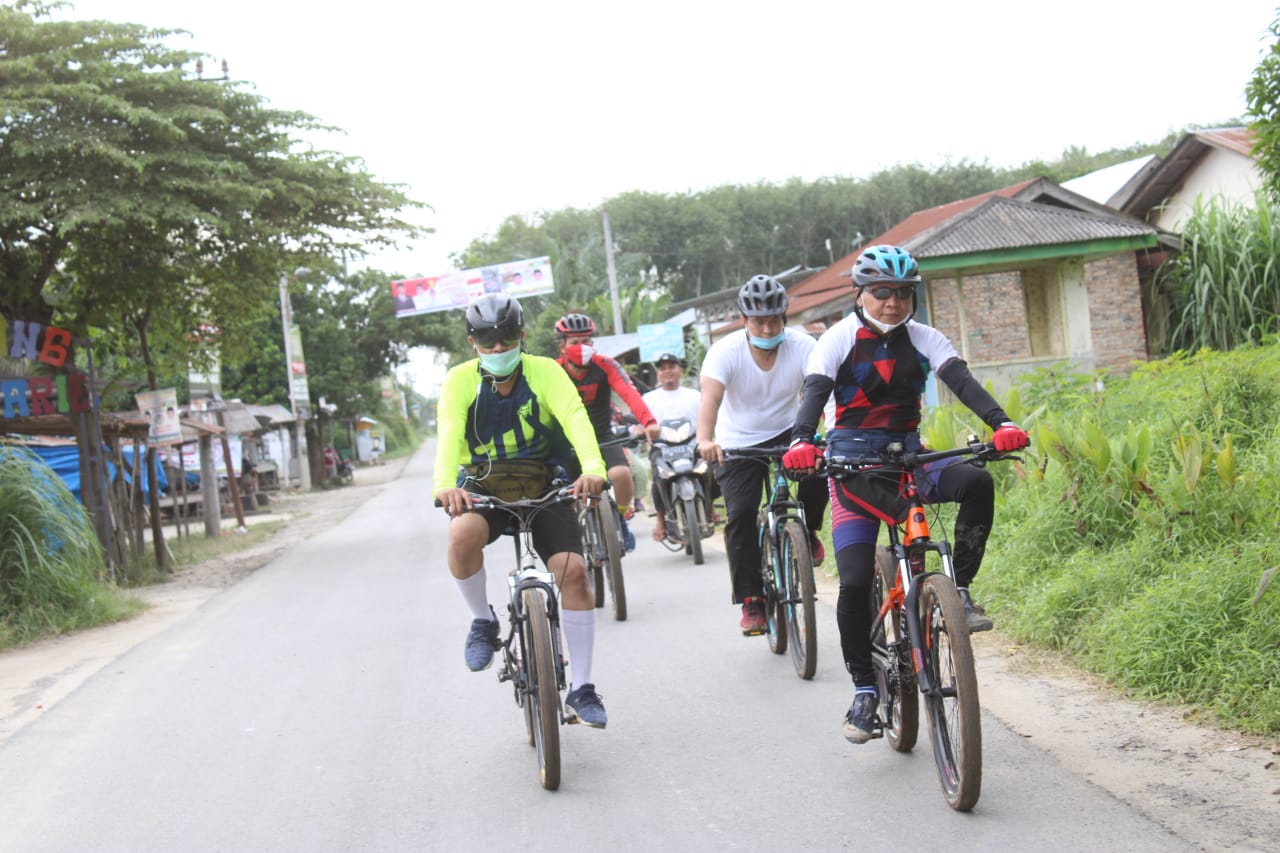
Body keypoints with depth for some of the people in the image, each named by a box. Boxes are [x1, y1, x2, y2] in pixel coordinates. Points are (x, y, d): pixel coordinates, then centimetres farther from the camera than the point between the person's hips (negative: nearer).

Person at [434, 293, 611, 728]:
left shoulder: (545, 372, -10)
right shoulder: (460, 381, -9)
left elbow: (575, 418, -26)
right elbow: (448, 433, -25)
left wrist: (593, 469, -46)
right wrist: (445, 486, -46)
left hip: (544, 489, 0)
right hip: (485, 489, 0)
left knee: (573, 570, -17)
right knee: (462, 536, -33)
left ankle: (581, 690, -6)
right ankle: (483, 622, -4)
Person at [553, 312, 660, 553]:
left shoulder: (604, 366, -13)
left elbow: (629, 394, -28)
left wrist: (648, 422, -46)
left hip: (603, 438, -1)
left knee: (621, 474, -27)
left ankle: (621, 516, 3)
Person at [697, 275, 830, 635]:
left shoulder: (802, 346, -17)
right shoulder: (725, 352, -21)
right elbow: (710, 398, -35)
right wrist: (705, 440, -55)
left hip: (787, 432, 1)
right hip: (738, 443, -1)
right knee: (740, 515, -13)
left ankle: (807, 531, 2)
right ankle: (751, 601, -1)